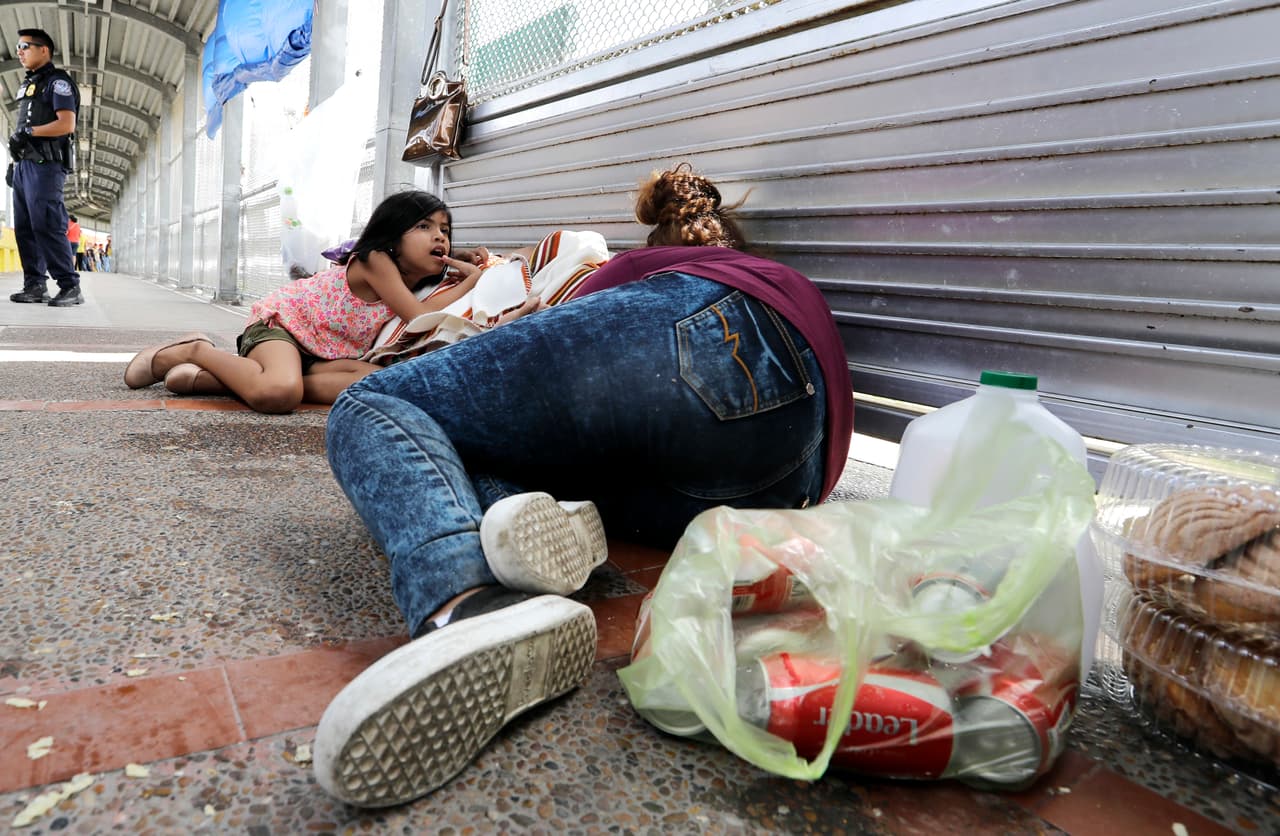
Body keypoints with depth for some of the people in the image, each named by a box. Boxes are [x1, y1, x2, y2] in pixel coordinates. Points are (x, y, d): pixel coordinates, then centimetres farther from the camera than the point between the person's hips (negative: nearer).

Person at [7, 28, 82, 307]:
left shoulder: (57, 81, -1)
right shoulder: (27, 85, 24)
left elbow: (67, 124, -14)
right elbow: (22, 129, 25)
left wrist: (29, 132, -16)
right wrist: (13, 162, 18)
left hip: (45, 165, -9)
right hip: (24, 165, 9)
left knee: (47, 225, -16)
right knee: (24, 228, 5)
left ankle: (70, 286, -16)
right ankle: (35, 285, 7)